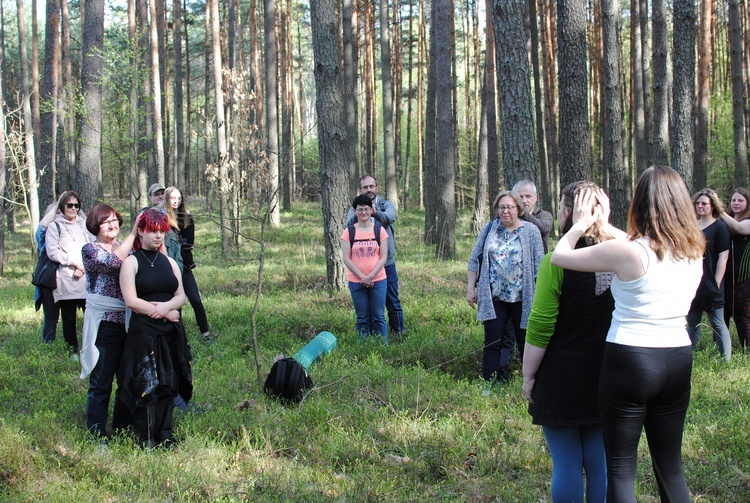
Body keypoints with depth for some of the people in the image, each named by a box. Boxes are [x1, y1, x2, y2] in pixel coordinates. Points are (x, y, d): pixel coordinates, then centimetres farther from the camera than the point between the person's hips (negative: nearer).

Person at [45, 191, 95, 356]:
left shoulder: (83, 224, 19)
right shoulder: (55, 226, 6)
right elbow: (52, 252, -4)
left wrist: (84, 267, -1)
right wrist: (75, 262, -6)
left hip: (86, 278, 3)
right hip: (66, 280, -3)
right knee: (69, 319, 1)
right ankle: (73, 350, 9)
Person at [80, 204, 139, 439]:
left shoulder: (127, 248, 14)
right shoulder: (90, 249, -2)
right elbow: (113, 262, -24)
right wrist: (133, 233, -20)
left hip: (129, 321, 6)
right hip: (104, 322, -5)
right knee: (101, 383, -1)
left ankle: (123, 429, 23)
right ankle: (97, 435, 6)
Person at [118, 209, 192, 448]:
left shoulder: (169, 262, 15)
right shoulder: (131, 262, -1)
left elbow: (181, 297, 11)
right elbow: (131, 300, -10)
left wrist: (166, 306, -12)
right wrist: (163, 312, -10)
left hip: (171, 333, 5)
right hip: (143, 332, -5)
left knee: (168, 386, 6)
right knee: (146, 386, -7)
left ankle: (165, 438, 14)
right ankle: (146, 441, -1)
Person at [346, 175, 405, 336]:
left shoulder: (387, 205, 2)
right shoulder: (355, 209, 4)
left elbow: (390, 218, -21)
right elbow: (348, 227, -15)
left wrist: (375, 213, -44)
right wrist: (356, 216, -38)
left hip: (386, 263, -1)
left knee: (393, 302, 6)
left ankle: (399, 332, 15)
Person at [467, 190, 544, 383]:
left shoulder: (531, 231, -1)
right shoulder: (490, 229, 6)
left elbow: (539, 266, -2)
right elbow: (474, 260, 8)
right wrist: (470, 288, 2)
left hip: (522, 299, -1)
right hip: (494, 297, 2)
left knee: (525, 342, 6)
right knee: (493, 342, 2)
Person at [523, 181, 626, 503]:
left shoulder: (557, 262, -16)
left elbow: (539, 329, -13)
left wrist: (528, 375, -4)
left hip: (563, 377, -4)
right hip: (607, 376, 5)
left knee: (567, 464, 5)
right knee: (600, 461, 12)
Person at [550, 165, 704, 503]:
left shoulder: (626, 252, -16)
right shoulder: (694, 253, 1)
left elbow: (559, 256, -6)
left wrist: (580, 224, 12)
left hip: (630, 361, -6)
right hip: (679, 362, 6)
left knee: (621, 469, 4)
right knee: (671, 466, 16)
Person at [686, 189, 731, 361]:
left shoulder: (719, 227, -4)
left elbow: (723, 257, -8)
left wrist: (716, 283, -13)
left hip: (711, 287, -6)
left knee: (718, 324, -4)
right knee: (692, 324, 12)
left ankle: (726, 360, -1)